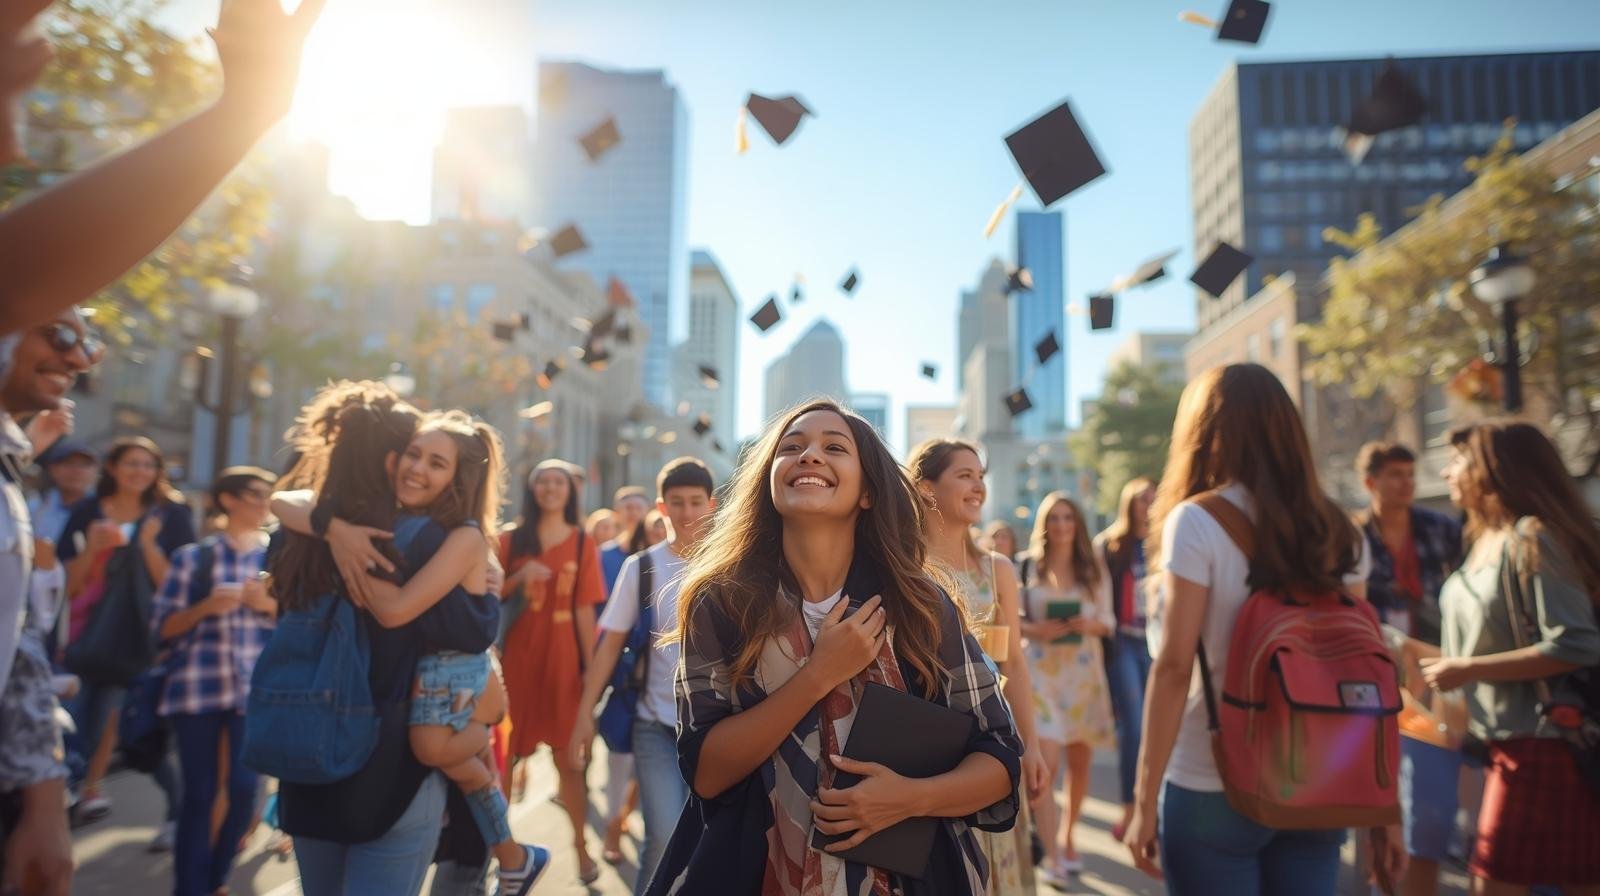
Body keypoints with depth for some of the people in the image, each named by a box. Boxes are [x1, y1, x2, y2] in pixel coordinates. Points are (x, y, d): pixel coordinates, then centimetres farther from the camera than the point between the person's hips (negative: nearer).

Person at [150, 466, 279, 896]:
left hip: (256, 689, 1)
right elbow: (162, 627, 4)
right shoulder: (191, 557, 5)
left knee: (245, 789, -2)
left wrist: (270, 605, -9)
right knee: (198, 794, 2)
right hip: (197, 687, -1)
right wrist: (206, 607, -12)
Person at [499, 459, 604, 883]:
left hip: (561, 658, -1)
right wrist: (519, 577, -13)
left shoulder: (583, 544, 0)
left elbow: (585, 610, -2)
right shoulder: (511, 539, 6)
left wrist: (590, 666, -5)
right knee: (508, 752, 10)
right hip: (517, 656, 2)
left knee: (567, 757, 5)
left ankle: (581, 846, 15)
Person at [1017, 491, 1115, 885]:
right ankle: (1052, 857, -7)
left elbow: (1107, 621, 8)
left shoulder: (1094, 569, 6)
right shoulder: (1027, 566, -1)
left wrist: (1090, 625, -13)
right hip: (1040, 671, -3)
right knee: (1046, 764, -13)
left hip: (1084, 671, 3)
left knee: (1079, 762, 13)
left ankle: (1068, 837, 34)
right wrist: (1035, 630, -17)